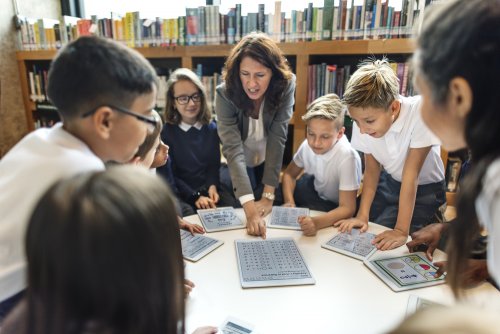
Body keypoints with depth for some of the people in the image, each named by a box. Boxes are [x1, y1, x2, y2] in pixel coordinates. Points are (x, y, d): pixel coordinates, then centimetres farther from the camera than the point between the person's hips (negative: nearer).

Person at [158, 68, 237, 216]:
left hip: (209, 189, 4)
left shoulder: (211, 128, 7)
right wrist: (195, 197, -15)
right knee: (188, 215, -33)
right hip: (180, 193, -3)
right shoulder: (166, 131, -6)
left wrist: (212, 186, -11)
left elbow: (214, 164, 10)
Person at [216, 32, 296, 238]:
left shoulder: (285, 86, -27)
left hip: (270, 163, 1)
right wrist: (249, 207, -47)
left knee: (271, 213, 16)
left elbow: (277, 139, -29)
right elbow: (233, 149, -38)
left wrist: (268, 195, -34)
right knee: (242, 214, 11)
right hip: (238, 165, -1)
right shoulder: (225, 93, -31)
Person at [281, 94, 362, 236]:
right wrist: (289, 202, -20)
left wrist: (316, 222, -51)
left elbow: (347, 208, -33)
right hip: (315, 191, 6)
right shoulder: (308, 145, -18)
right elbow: (289, 174, -1)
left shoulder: (347, 157, -34)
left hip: (335, 208, -5)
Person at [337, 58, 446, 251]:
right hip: (388, 183, 4)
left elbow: (411, 175, -31)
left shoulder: (419, 114, -33)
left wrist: (401, 230, -30)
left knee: (383, 244, -16)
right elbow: (371, 170, -11)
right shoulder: (364, 121, -20)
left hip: (424, 189, -4)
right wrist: (362, 216, -20)